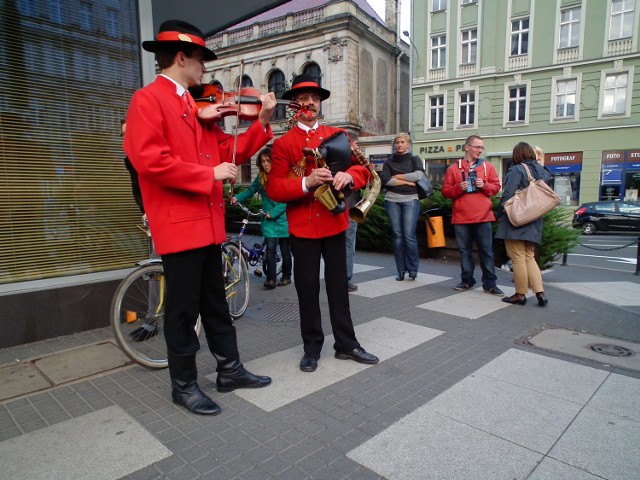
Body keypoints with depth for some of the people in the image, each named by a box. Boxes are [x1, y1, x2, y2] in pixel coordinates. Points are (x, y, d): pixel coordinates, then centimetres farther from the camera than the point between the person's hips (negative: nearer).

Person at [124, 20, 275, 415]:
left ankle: (230, 370, 29)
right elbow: (149, 160, -21)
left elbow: (228, 149, 15)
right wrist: (209, 174, -18)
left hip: (208, 222, 9)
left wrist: (263, 122, 6)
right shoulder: (148, 99, -8)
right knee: (184, 308, 2)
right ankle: (184, 385, 20)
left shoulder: (196, 107, 18)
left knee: (215, 302, 16)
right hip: (178, 224, -9)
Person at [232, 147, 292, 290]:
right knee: (270, 248, -8)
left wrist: (273, 212, -17)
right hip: (268, 219, 2)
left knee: (285, 249, 9)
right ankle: (270, 279, -1)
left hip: (282, 218, -2)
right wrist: (237, 198, -8)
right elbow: (251, 190, 8)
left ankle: (286, 276, 25)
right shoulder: (261, 177, 2)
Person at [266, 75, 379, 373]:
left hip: (335, 222, 3)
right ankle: (312, 347, 22)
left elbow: (363, 169, 5)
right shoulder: (283, 143, 0)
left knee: (338, 285, 10)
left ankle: (346, 344, 23)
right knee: (308, 289, 6)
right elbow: (274, 189, -7)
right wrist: (306, 183, -24)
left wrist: (348, 176, -18)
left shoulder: (337, 135, 9)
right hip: (303, 226, -2)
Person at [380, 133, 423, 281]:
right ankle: (401, 270, 9)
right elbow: (384, 180, -5)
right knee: (397, 236, 2)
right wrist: (407, 181, -8)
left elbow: (418, 175, -8)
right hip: (392, 201, 2)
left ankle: (413, 269, 5)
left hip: (410, 200, -1)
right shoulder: (389, 162, 12)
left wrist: (397, 176, -5)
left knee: (409, 235, -9)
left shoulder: (415, 160, 11)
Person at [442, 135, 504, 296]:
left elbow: (496, 186, 9)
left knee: (486, 251, 3)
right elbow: (445, 191, 3)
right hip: (461, 218, 0)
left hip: (483, 217, 0)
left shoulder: (488, 167, 8)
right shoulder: (453, 169, 4)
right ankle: (467, 281, 21)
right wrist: (458, 188, -15)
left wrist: (485, 185, -10)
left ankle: (490, 284, 10)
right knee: (465, 251, 9)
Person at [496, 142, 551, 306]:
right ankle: (540, 292, 8)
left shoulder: (517, 170, -11)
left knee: (518, 259, 0)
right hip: (534, 224, 7)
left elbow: (508, 195, -18)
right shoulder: (541, 171, 11)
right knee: (530, 258, 15)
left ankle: (520, 294, 7)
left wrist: (500, 214, -6)